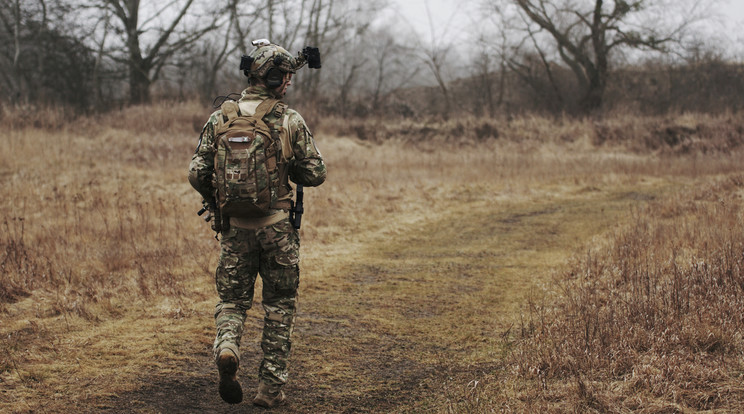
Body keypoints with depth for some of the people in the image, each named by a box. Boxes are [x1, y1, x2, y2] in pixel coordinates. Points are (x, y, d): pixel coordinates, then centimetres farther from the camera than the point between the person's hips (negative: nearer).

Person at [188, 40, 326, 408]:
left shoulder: (220, 118, 0)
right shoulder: (290, 121, -8)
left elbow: (197, 173, -1)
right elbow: (315, 174, -4)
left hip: (235, 226, 2)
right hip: (277, 226, -2)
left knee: (232, 298, 16)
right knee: (279, 307, 11)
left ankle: (226, 346, -15)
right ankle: (271, 387, 12)